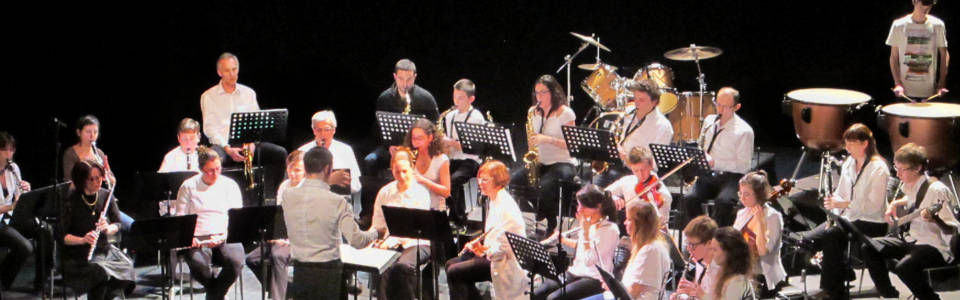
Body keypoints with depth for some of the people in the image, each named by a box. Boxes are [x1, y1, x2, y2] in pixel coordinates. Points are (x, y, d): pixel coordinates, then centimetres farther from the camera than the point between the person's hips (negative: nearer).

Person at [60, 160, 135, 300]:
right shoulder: (71, 202, -11)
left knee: (125, 267, -24)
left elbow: (117, 225, 7)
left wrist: (107, 229, -16)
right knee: (101, 273, -33)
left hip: (103, 250, 5)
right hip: (77, 255, -5)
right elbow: (62, 236, -11)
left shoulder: (106, 196, 2)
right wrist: (82, 239, -29)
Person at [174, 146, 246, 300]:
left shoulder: (230, 185, 9)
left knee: (235, 261, -32)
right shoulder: (188, 186, 8)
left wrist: (222, 236, -17)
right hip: (198, 239, -1)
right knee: (198, 264, -35)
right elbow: (180, 218, 6)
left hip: (225, 237, 1)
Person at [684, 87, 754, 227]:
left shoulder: (744, 131, -7)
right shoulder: (709, 121, 11)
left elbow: (743, 166, -10)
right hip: (708, 174, 5)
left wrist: (714, 163, -18)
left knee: (723, 202, -35)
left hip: (731, 177, -5)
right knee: (691, 198, -25)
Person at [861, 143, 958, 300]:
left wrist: (935, 219, -43)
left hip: (936, 247, -9)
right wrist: (894, 205, 14)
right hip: (912, 240, 9)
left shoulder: (936, 190, -20)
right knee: (869, 248, -1)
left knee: (904, 267, -36)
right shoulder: (911, 186, 5)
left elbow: (952, 231, -23)